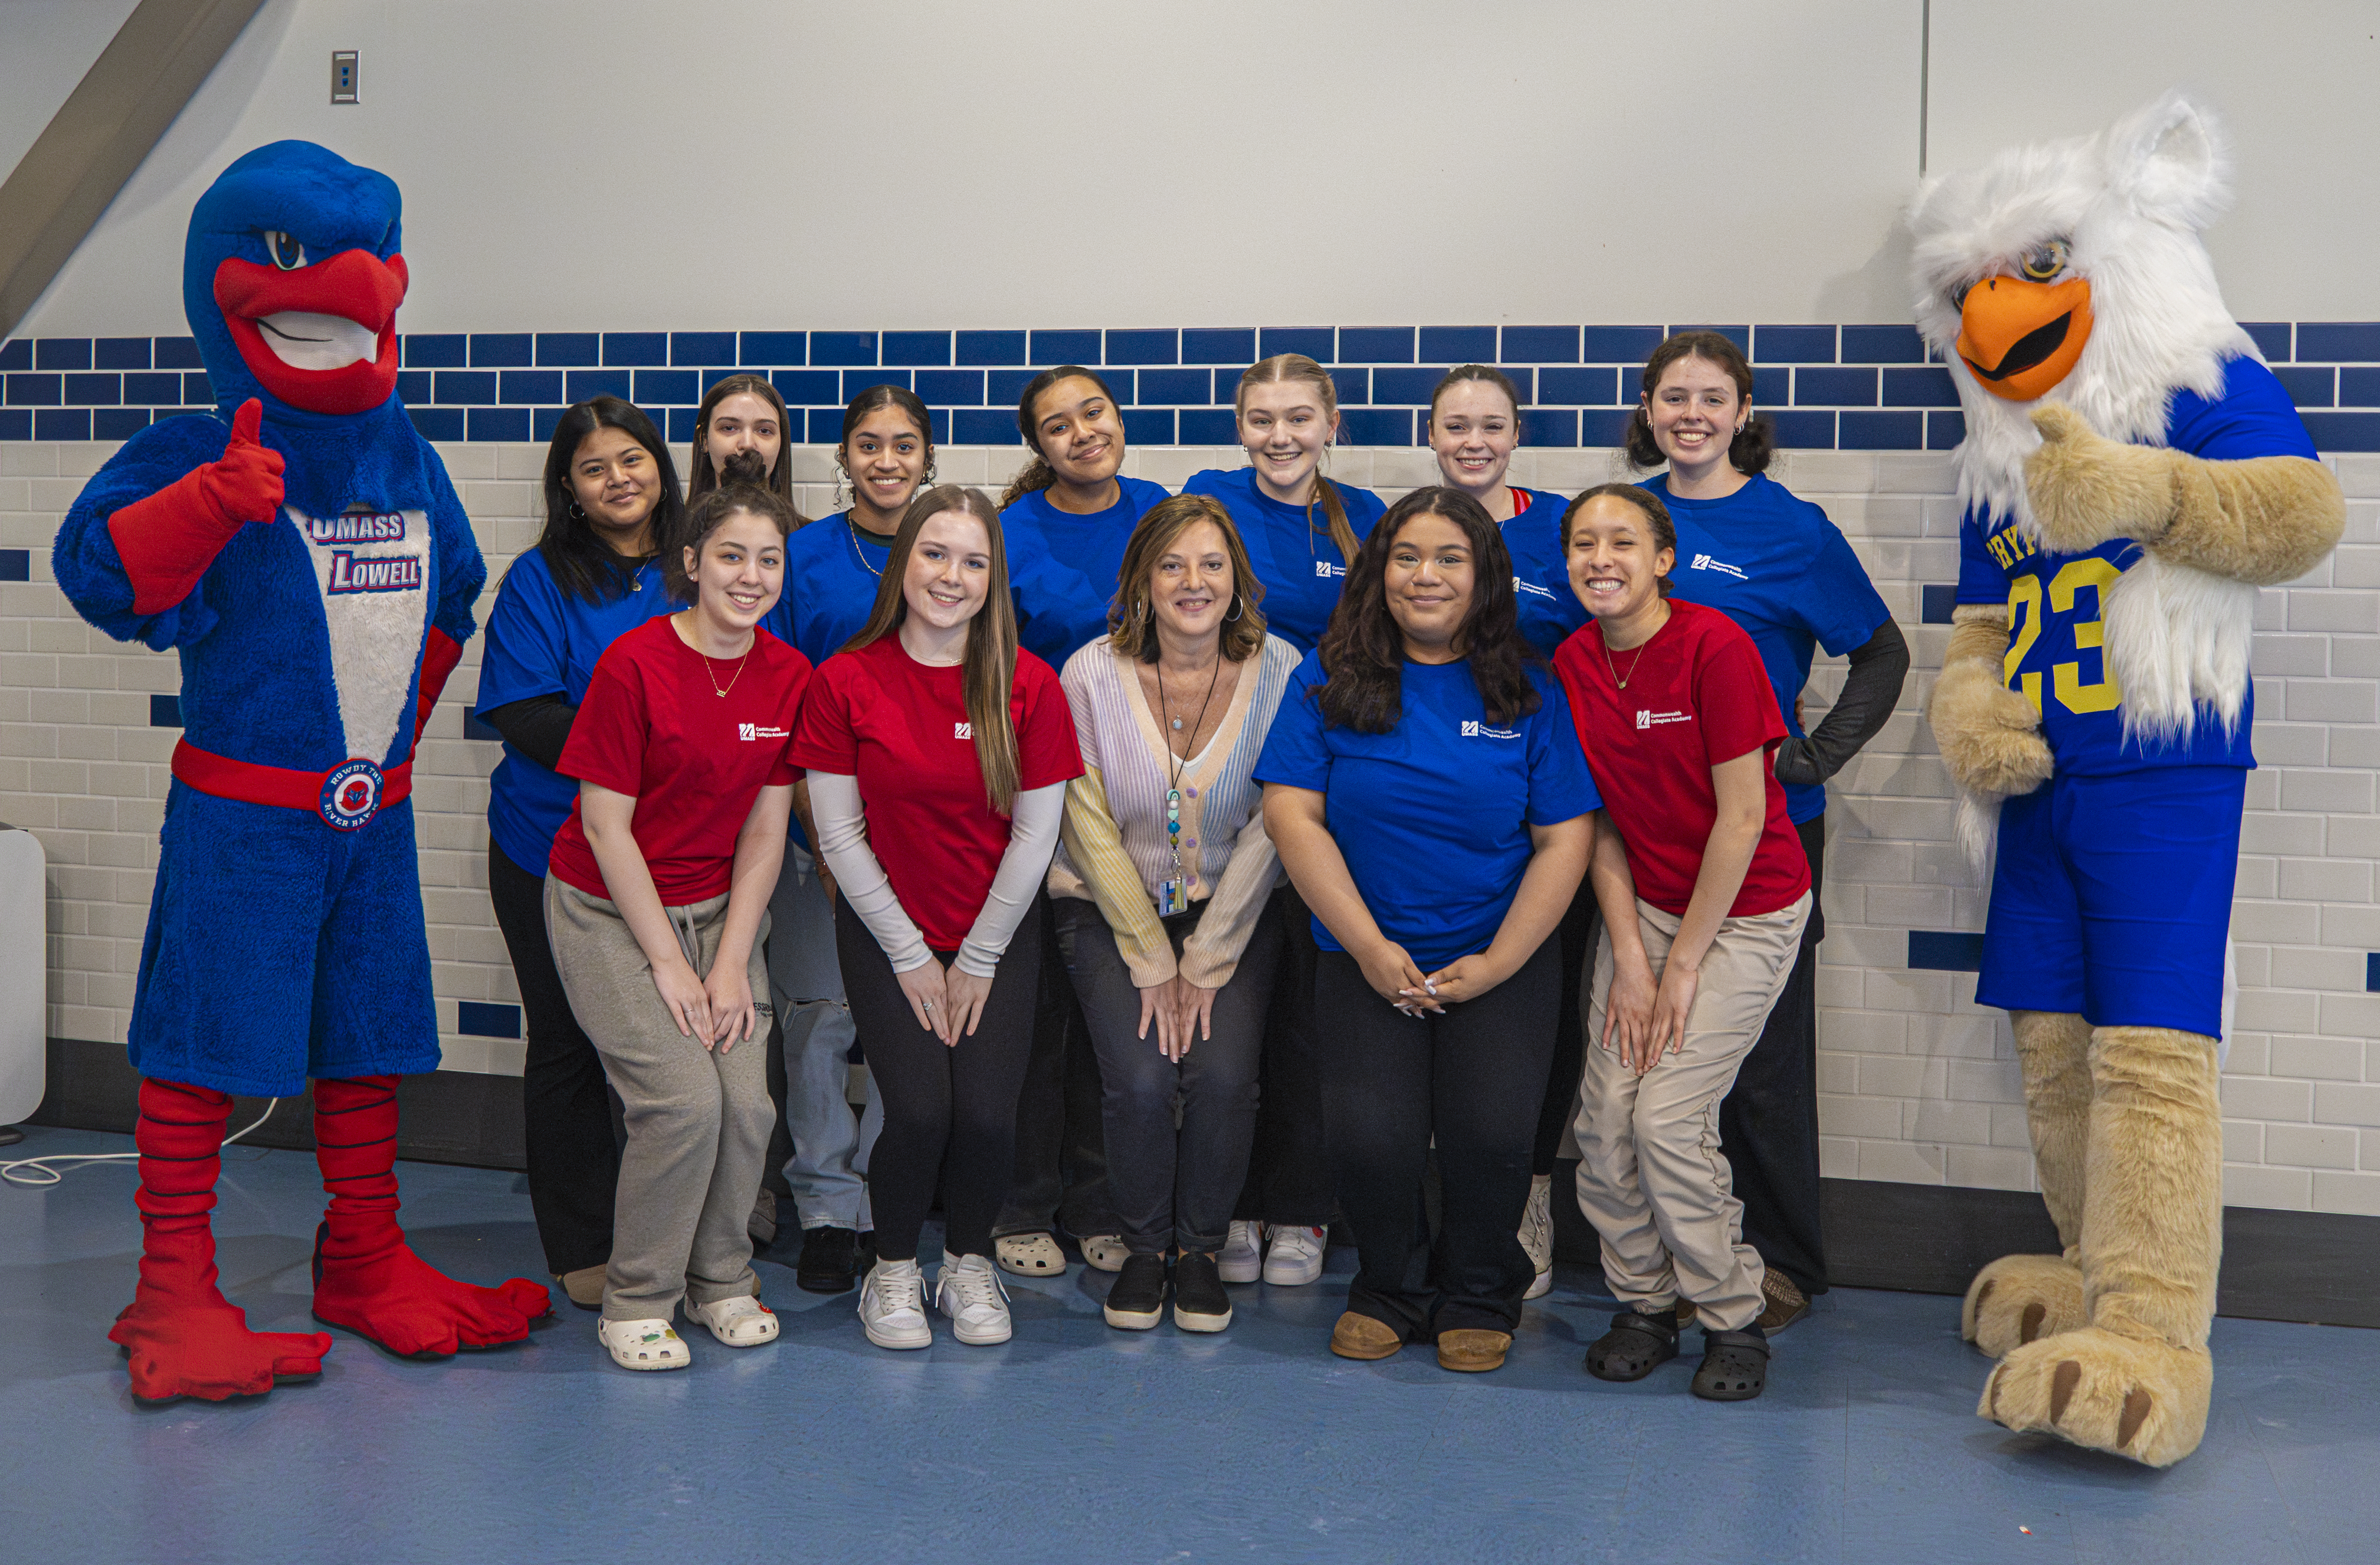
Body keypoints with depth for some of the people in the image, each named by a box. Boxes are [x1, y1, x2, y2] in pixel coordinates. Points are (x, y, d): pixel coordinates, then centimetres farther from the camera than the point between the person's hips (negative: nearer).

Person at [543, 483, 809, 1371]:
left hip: (720, 908, 4)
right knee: (684, 1098, -17)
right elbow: (606, 826, -14)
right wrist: (667, 962, -14)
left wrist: (731, 961, -6)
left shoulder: (789, 676, -3)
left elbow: (764, 829, 0)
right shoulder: (633, 665, -17)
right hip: (610, 910, -4)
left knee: (749, 1103, -10)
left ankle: (720, 1280, 15)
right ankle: (636, 1301, 3)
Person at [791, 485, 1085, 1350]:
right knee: (920, 1110, -16)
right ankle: (894, 1268, 13)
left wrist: (978, 960, -4)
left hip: (998, 931, 1)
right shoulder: (845, 680, -7)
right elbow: (839, 834, -5)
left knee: (988, 1113, -14)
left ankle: (970, 1262, 17)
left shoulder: (1030, 685, -6)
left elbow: (1034, 835, -3)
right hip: (884, 928, -1)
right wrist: (910, 955, -6)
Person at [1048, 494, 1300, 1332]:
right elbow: (1091, 831, -7)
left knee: (1223, 1076, -20)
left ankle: (1201, 1248, 8)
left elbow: (1268, 832, -7)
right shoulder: (1092, 675, -9)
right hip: (1111, 909, 0)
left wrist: (1205, 964, -11)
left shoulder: (1280, 673, -8)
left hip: (1236, 911, 1)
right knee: (1140, 1080, -20)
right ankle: (1143, 1247, 9)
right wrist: (1152, 963, -11)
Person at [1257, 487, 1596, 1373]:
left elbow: (1565, 837, 0)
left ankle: (1479, 1298, 15)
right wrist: (1371, 948, -10)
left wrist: (1496, 963, -9)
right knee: (1370, 1140, -17)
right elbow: (1291, 811, -4)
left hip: (1504, 957, 0)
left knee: (1493, 1134, -16)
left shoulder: (1529, 692, 2)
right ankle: (1391, 1290, 15)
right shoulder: (1330, 679, 2)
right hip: (1367, 955, 0)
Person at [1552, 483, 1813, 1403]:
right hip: (1643, 905, 5)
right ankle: (1643, 1305, 18)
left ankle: (1732, 1319, 8)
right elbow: (1601, 822, 2)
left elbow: (1741, 818, -17)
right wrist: (1628, 958, -6)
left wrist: (1683, 964, -14)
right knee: (1605, 1123, -4)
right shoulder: (1574, 662, -1)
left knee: (1668, 1116, -13)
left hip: (1744, 912, -5)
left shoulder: (1714, 647, -19)